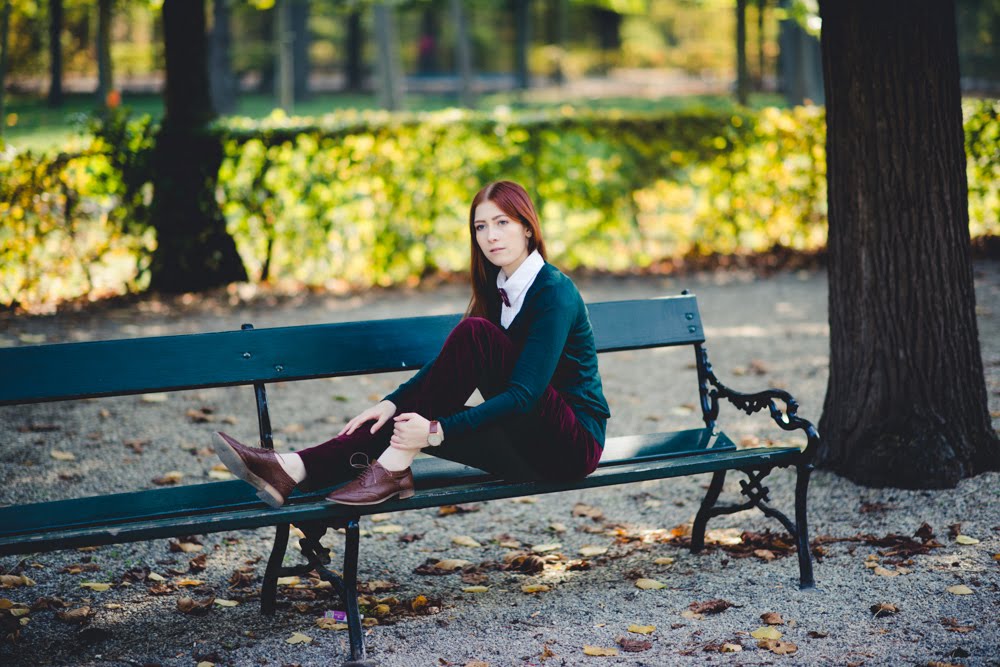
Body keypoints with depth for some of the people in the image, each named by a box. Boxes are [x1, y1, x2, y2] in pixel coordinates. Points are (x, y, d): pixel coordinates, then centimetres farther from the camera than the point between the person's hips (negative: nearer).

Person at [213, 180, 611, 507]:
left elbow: (524, 392, -24)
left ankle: (392, 468, -26)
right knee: (409, 419, -14)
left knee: (474, 332, -25)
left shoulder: (555, 292, -16)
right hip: (525, 444, 7)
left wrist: (436, 430, -29)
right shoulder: (496, 287, 10)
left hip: (573, 444, -7)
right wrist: (393, 403, -8)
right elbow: (448, 363, 9)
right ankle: (293, 470, -26)